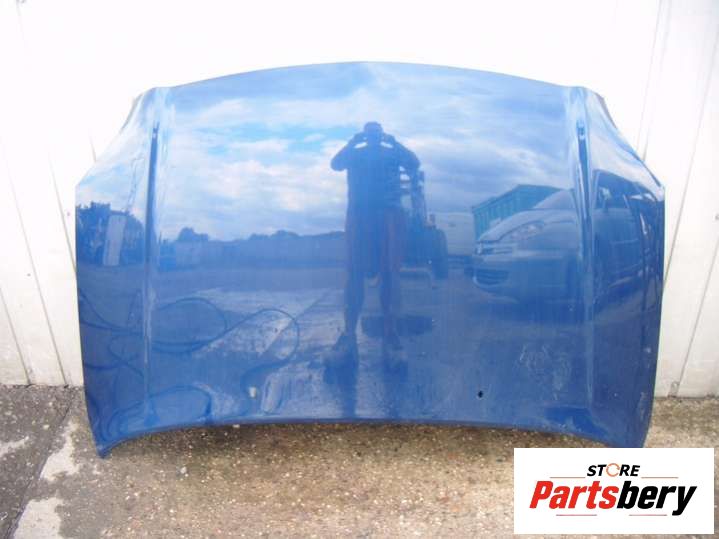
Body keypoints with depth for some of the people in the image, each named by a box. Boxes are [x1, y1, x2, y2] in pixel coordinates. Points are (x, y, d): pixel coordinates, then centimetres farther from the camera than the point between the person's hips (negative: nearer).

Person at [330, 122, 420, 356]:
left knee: (389, 272, -5)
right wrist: (353, 142, -6)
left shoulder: (393, 152, 17)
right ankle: (349, 332, -6)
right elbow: (335, 164, -1)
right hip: (359, 214, 0)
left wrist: (394, 142, -3)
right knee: (355, 273, -6)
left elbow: (414, 164, 0)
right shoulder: (354, 153, 17)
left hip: (389, 213, 0)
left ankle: (390, 330, -2)